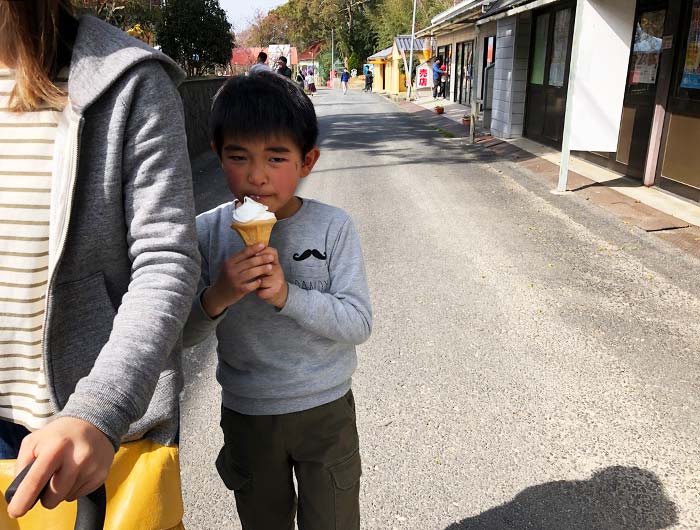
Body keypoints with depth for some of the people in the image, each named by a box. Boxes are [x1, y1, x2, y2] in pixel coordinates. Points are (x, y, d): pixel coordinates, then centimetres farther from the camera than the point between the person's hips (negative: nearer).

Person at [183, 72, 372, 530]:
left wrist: (287, 295, -31)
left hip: (326, 410, -1)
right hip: (246, 414, 2)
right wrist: (216, 296, -29)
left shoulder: (333, 227, -15)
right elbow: (181, 334, -9)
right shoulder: (208, 232, -11)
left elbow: (358, 324, -17)